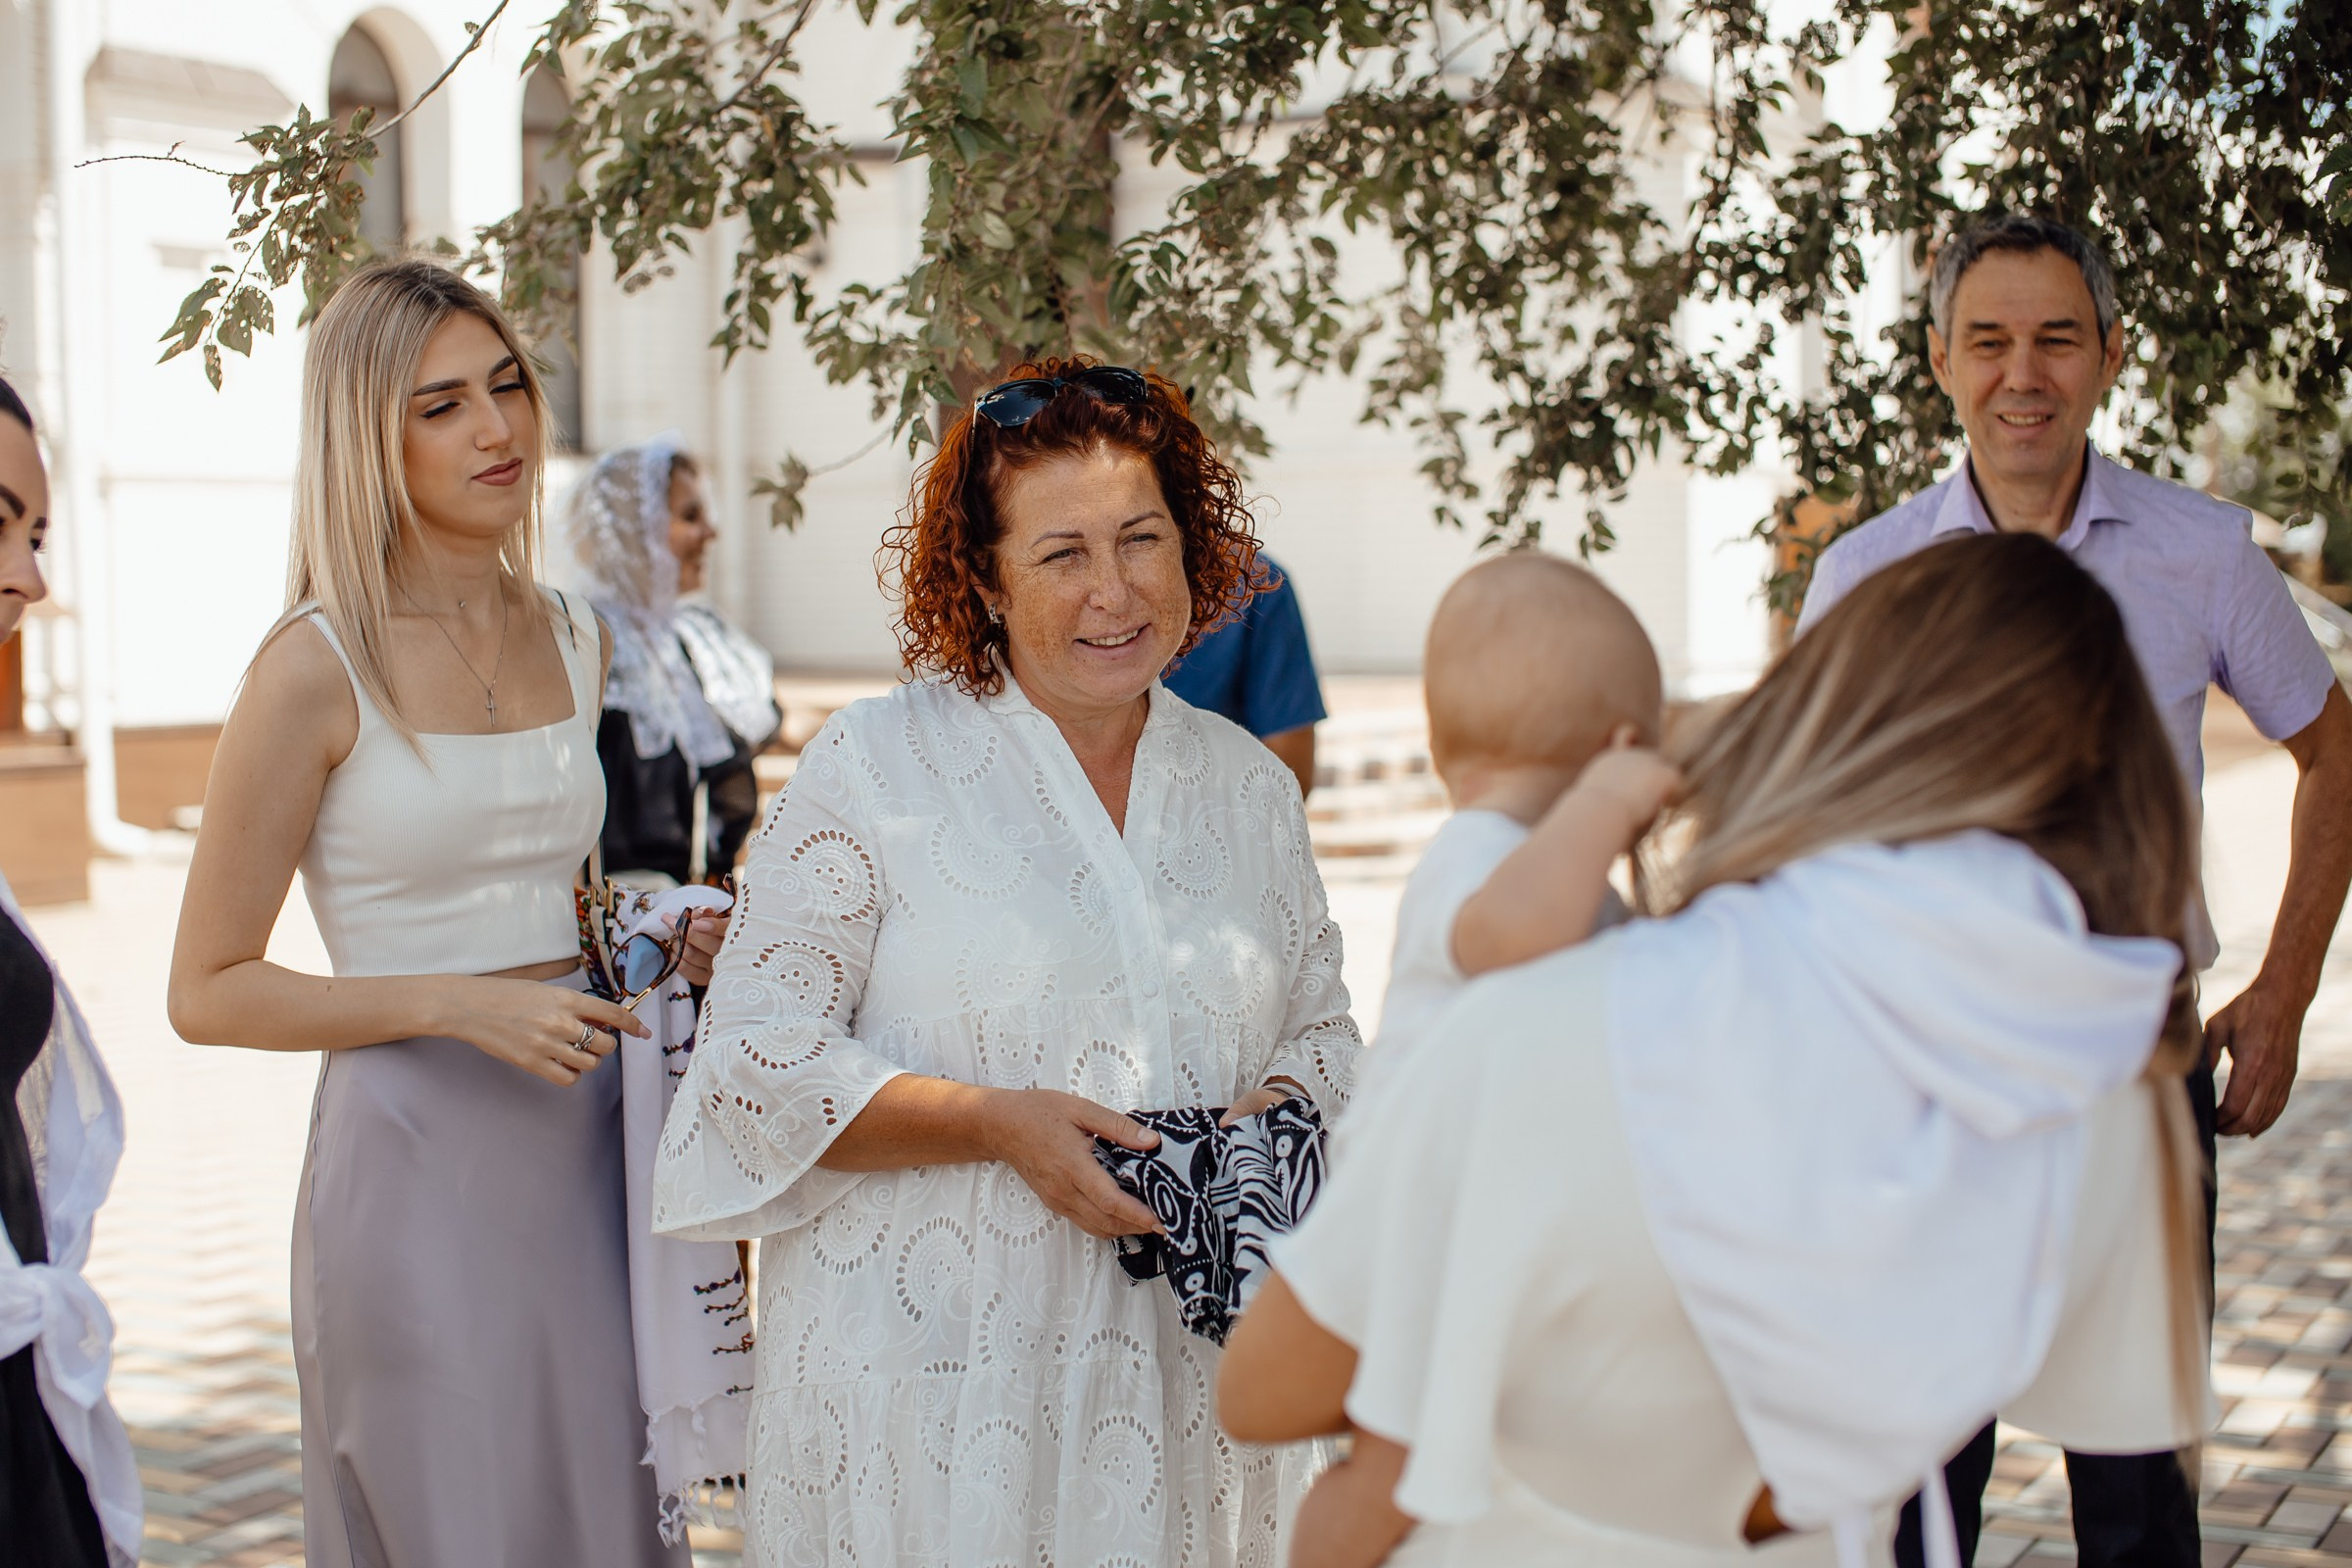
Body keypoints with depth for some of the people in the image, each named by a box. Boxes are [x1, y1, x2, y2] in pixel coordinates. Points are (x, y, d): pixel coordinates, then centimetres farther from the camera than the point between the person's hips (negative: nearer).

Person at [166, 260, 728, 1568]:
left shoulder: (575, 640, 8)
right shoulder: (319, 669, -10)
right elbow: (209, 992, -8)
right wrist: (455, 1004, -18)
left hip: (588, 1153, 6)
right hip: (416, 1158, -6)